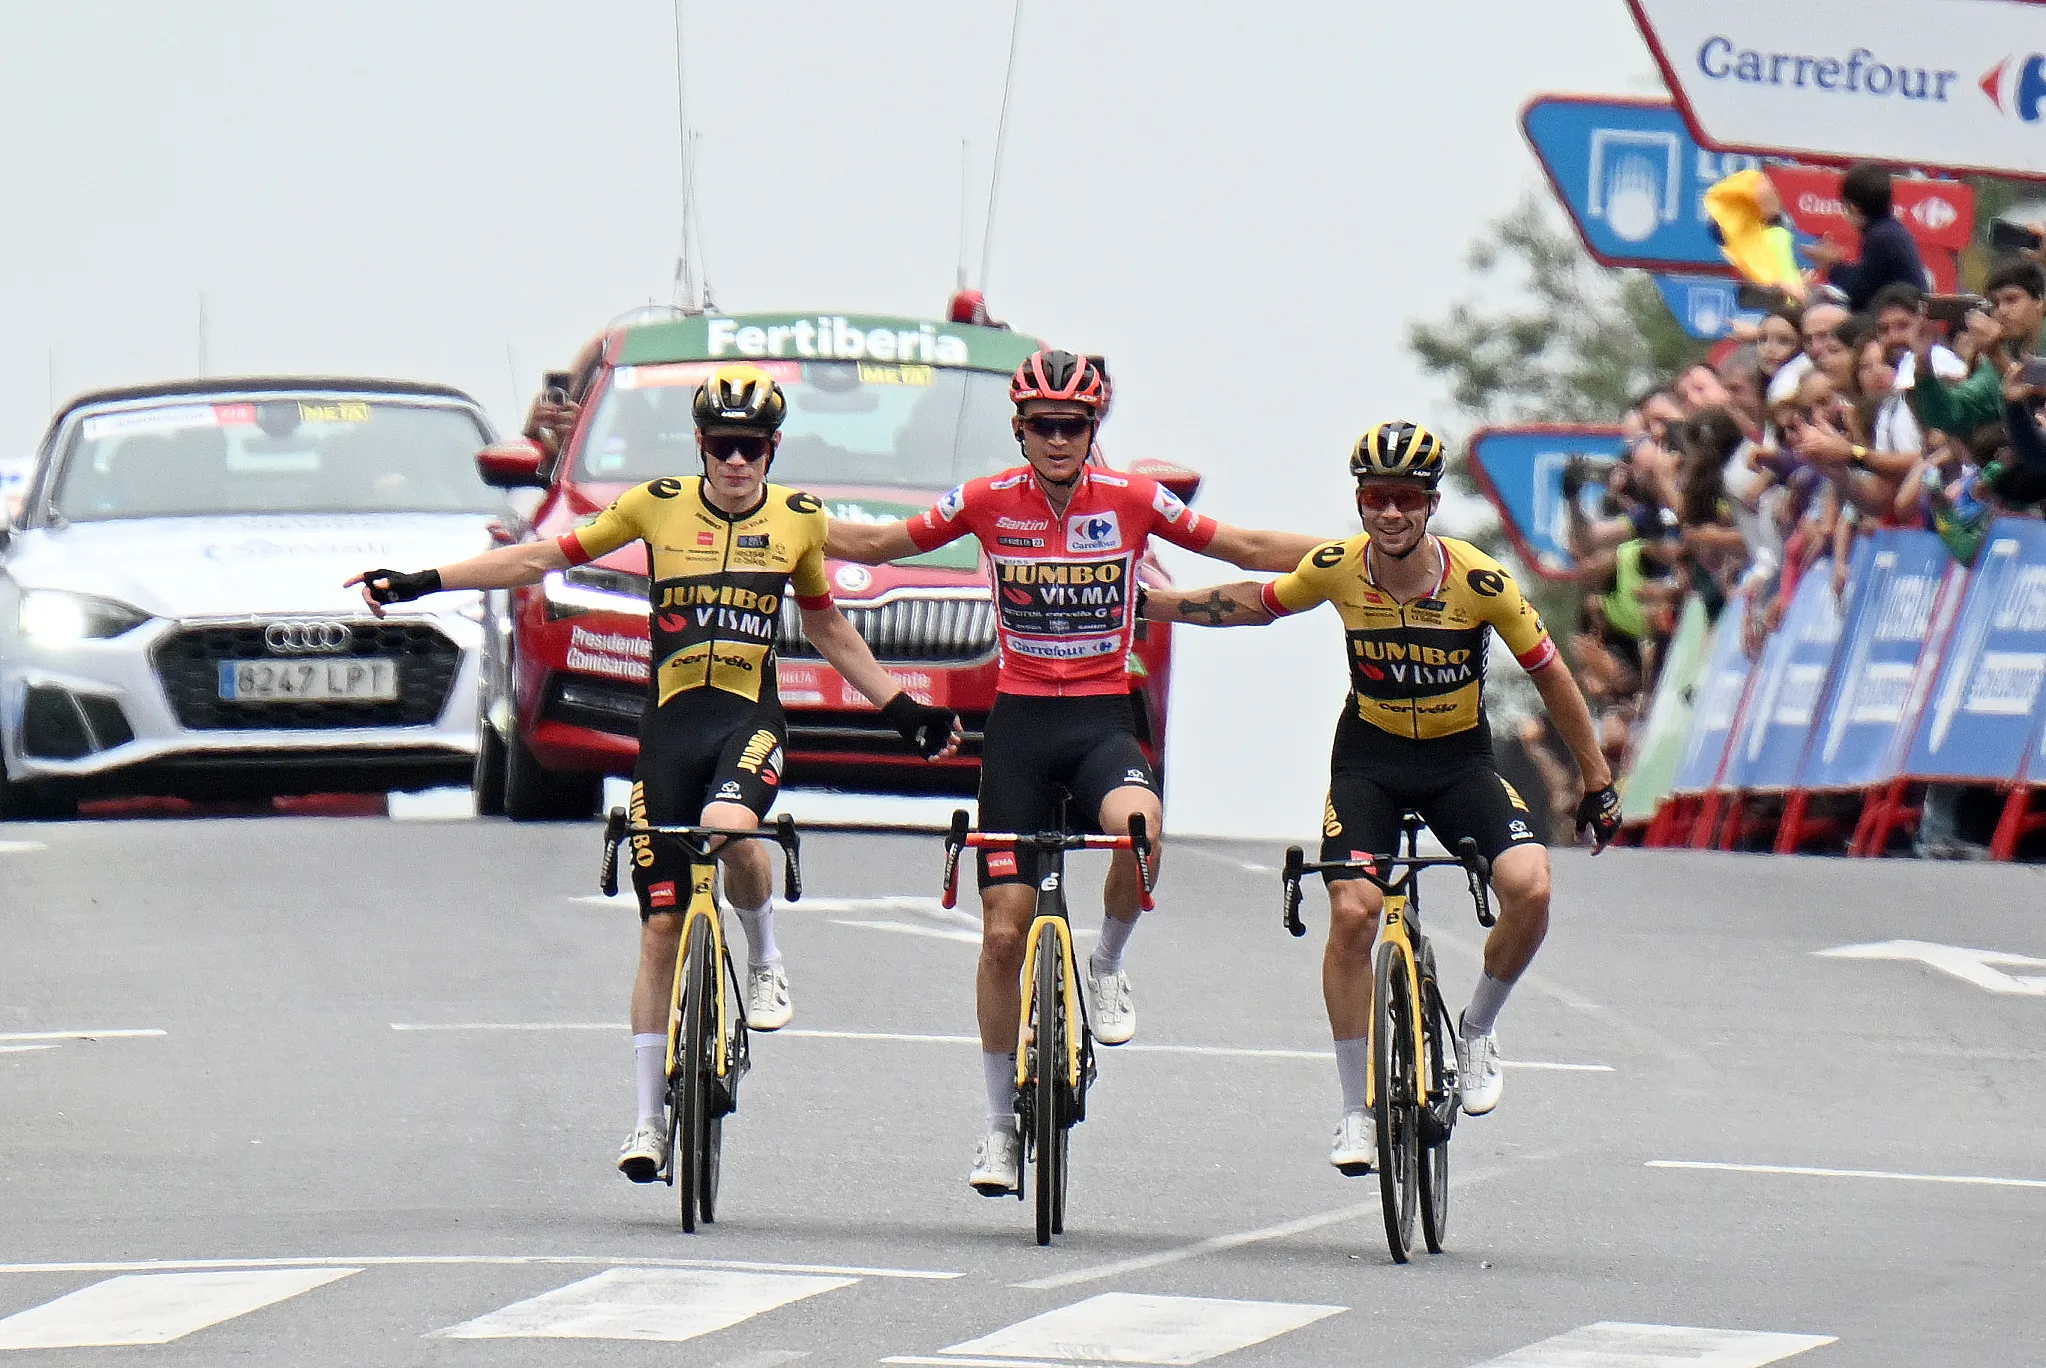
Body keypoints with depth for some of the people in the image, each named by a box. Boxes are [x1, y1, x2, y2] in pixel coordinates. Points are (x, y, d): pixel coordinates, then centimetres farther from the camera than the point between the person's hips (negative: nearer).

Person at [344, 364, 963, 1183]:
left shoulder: (798, 519, 4)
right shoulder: (659, 506, 1)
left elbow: (825, 624, 19)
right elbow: (546, 558, 5)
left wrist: (902, 708, 18)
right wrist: (420, 584, 2)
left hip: (750, 716, -1)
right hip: (671, 720, 1)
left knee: (728, 826, -35)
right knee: (661, 925, 1)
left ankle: (766, 961, -4)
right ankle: (649, 1117, 11)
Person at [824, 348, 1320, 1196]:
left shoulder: (1130, 500, -2)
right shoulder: (989, 501, -2)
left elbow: (1246, 549, 5)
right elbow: (878, 544, 8)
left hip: (1103, 719, -1)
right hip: (1020, 718, 1)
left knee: (1136, 823, -36)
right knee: (1004, 928, -1)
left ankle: (1107, 968, -6)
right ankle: (1001, 1122, 12)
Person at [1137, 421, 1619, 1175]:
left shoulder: (1479, 580, -20)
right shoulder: (1336, 569, -15)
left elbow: (1550, 675, -9)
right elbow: (1258, 603, 7)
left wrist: (1598, 782, -3)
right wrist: (1151, 603, 8)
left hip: (1460, 760, -1)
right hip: (1369, 758, 1)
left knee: (1530, 888, -24)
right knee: (1351, 913, -17)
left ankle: (1477, 1030, 5)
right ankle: (1356, 1110, -2)